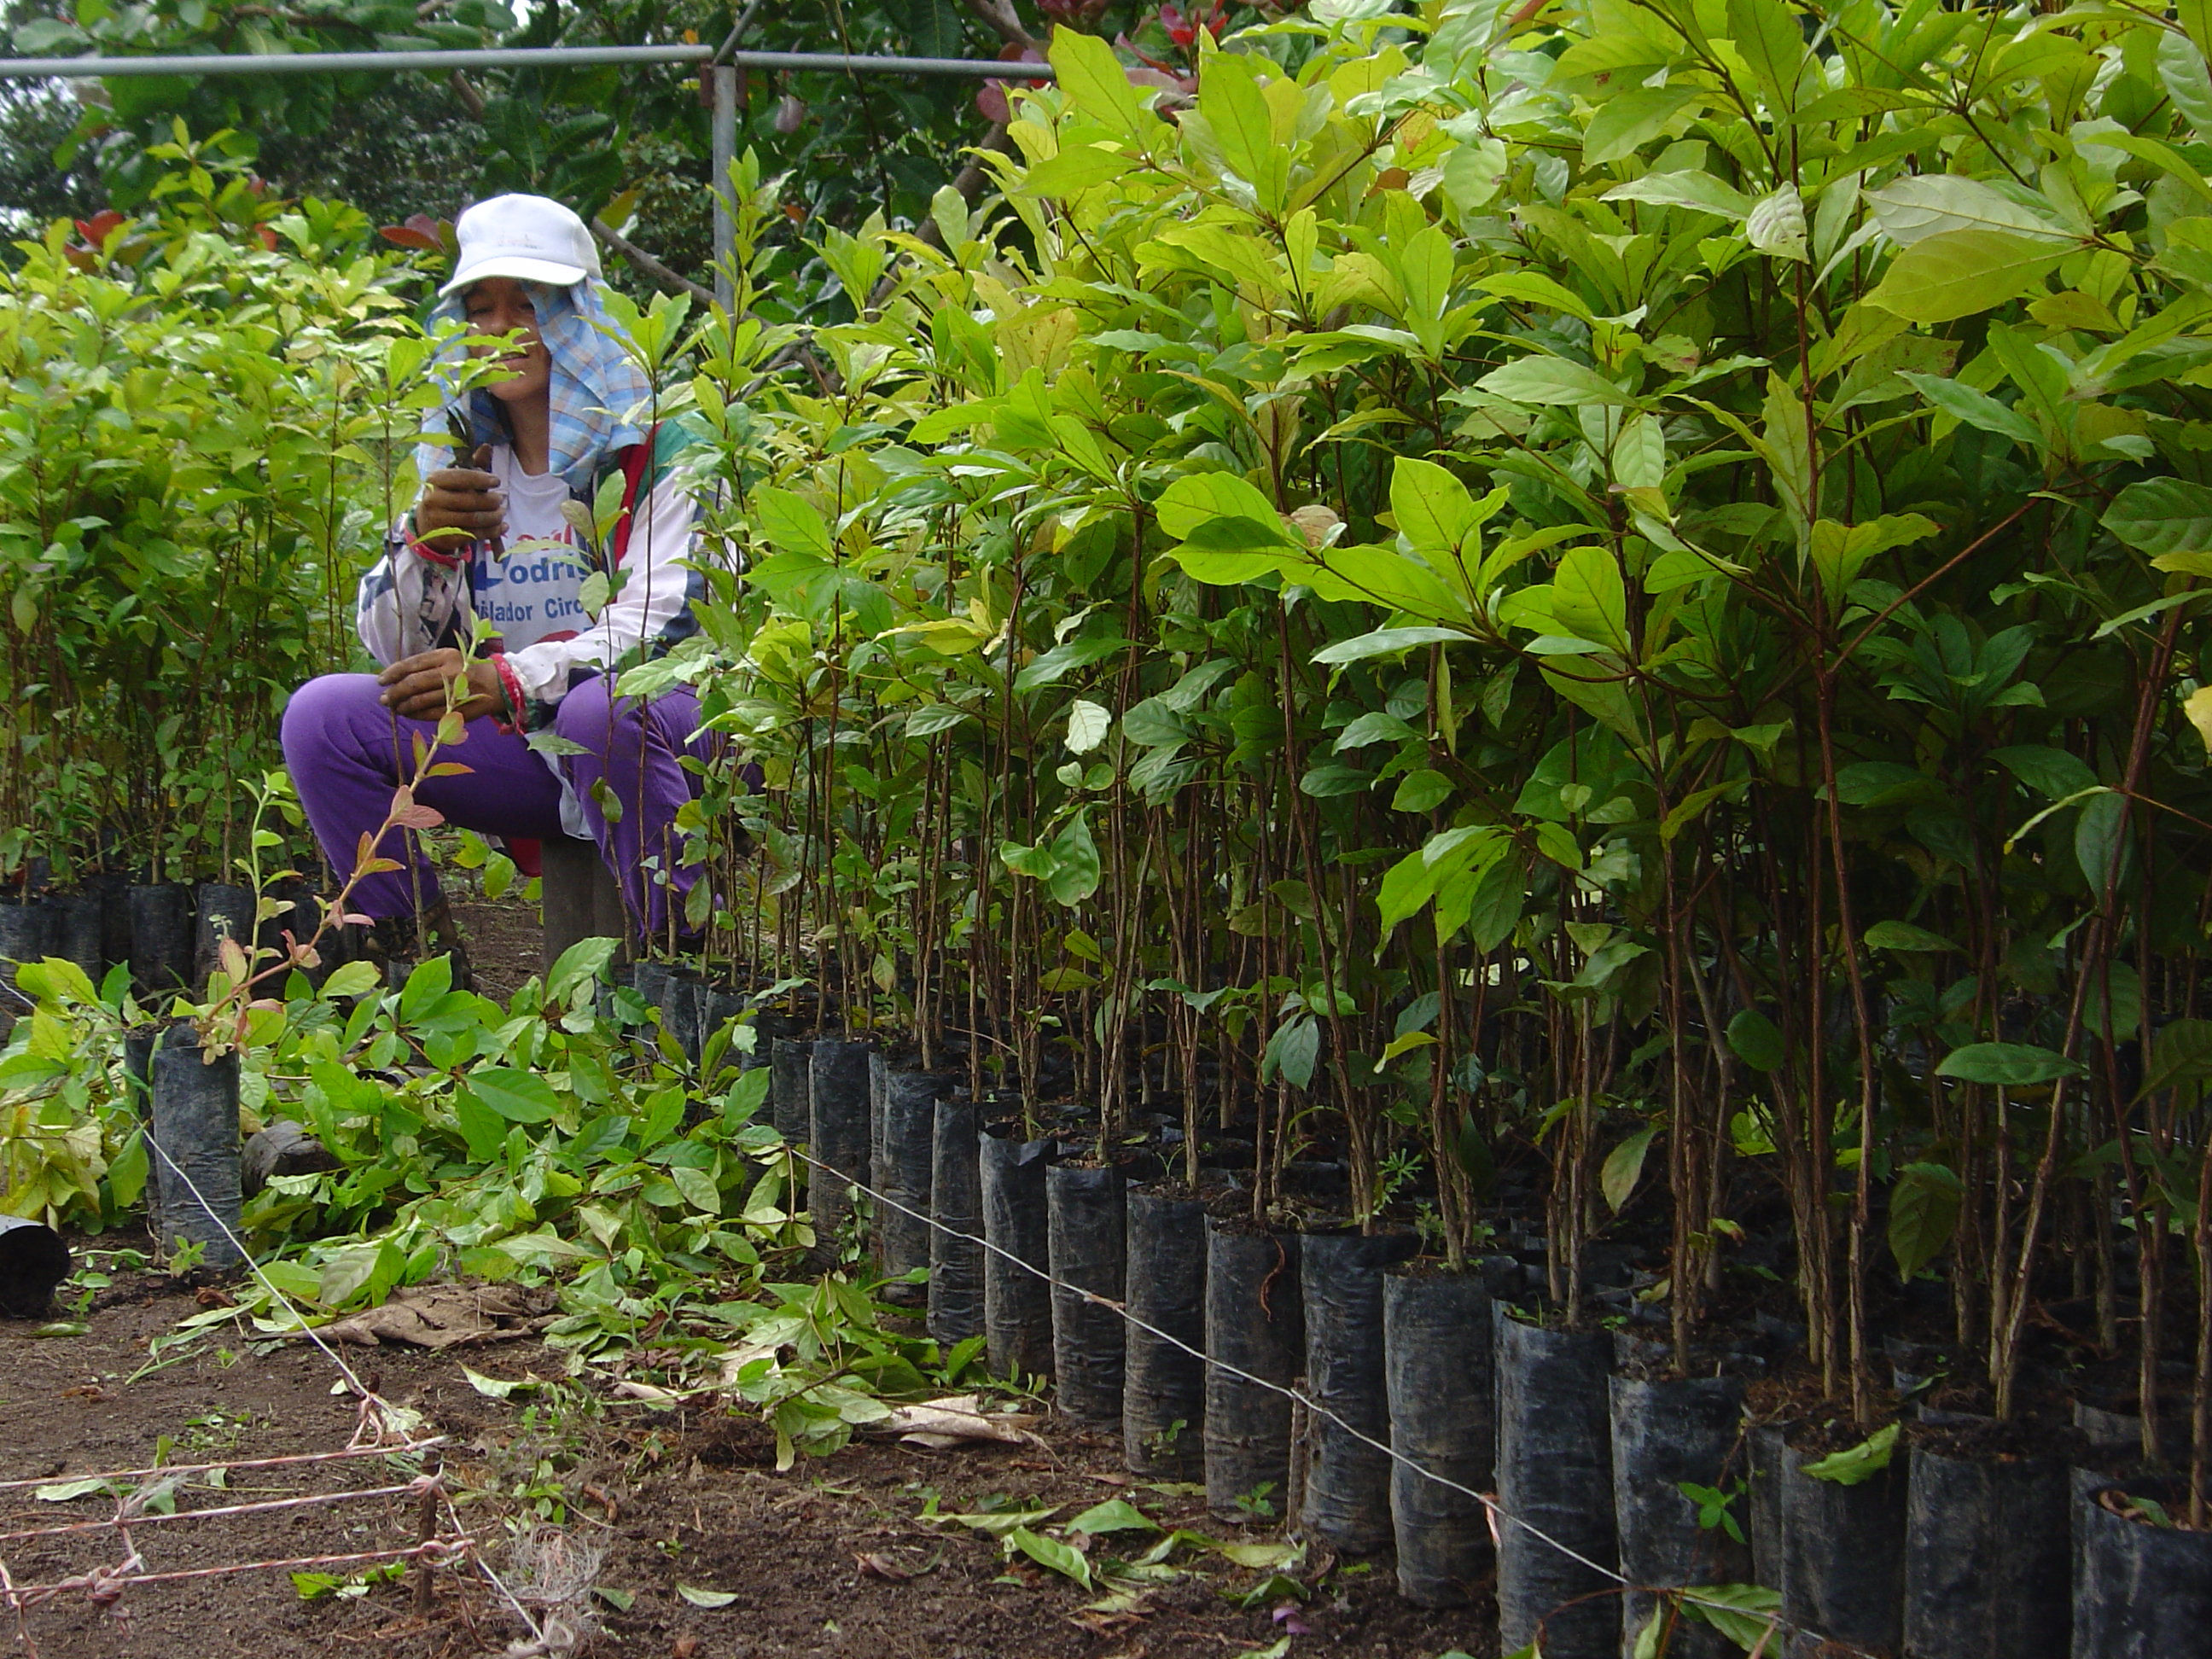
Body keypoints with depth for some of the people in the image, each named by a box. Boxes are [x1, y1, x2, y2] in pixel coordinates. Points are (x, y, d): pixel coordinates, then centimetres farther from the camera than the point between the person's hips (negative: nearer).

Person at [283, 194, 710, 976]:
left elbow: (668, 623, -17)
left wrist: (512, 679, -31)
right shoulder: (456, 454, 11)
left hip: (670, 738, -5)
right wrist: (428, 543, -16)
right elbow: (396, 652, 6)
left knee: (603, 712, -39)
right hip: (522, 749, 5)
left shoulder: (659, 443, -4)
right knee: (322, 714, -11)